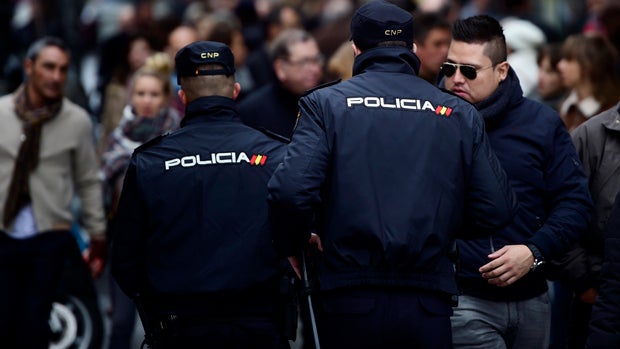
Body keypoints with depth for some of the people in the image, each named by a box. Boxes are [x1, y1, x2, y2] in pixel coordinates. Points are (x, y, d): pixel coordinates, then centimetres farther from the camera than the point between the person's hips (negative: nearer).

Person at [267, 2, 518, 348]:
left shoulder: (325, 103, 1)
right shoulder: (460, 114, 7)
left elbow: (290, 191, -13)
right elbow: (497, 210, 1)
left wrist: (293, 246, 6)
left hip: (351, 300, -1)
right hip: (428, 306, 1)